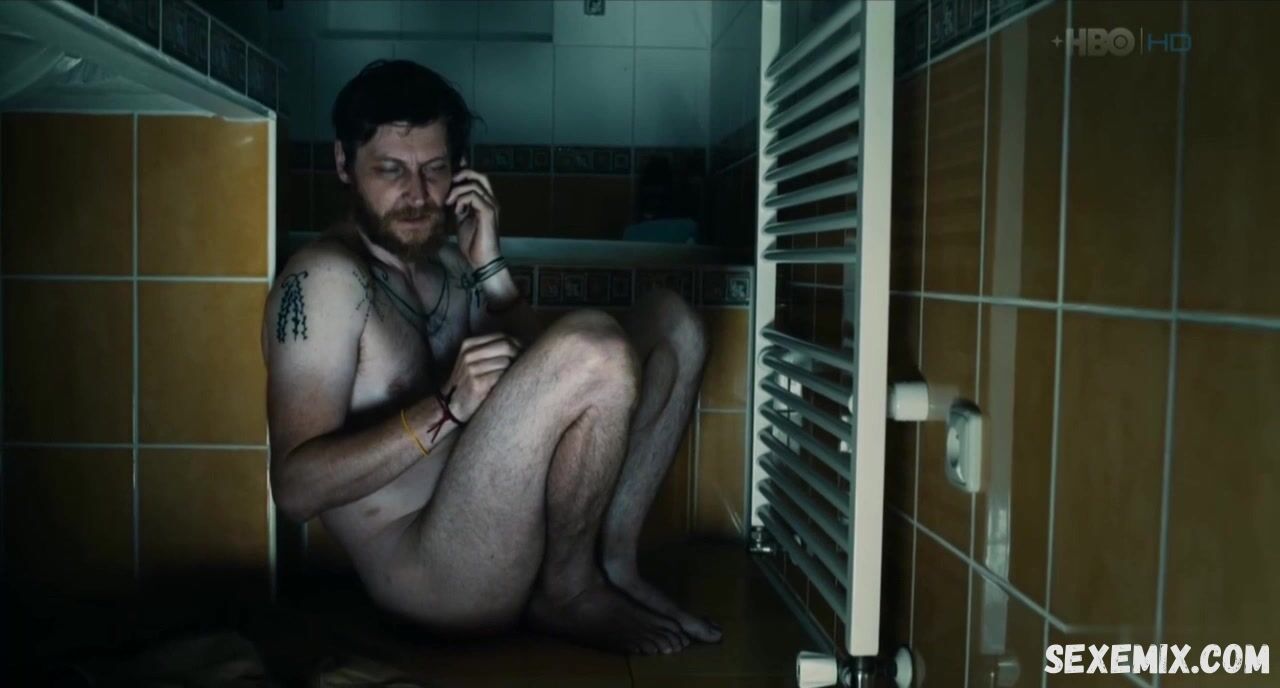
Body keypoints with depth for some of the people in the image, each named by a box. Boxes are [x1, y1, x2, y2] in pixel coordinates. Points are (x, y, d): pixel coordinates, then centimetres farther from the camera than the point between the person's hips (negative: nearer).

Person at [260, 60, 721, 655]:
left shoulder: (446, 261, 13)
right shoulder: (325, 277, -11)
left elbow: (543, 378, 7)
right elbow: (294, 488, -19)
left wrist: (488, 266, -3)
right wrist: (445, 408, -29)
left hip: (494, 520, 9)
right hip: (427, 572, -8)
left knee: (671, 322, 9)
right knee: (595, 345, -29)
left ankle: (613, 563, 0)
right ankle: (568, 589, -5)